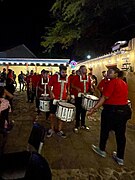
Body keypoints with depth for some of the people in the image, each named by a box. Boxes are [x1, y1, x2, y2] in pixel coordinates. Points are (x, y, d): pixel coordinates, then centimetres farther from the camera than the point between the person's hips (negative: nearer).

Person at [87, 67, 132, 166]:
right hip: (124, 110, 8)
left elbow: (104, 97, -19)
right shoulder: (124, 83, 11)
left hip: (112, 110, -8)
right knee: (121, 134, 12)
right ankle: (120, 158, 24)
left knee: (105, 130, 13)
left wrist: (94, 108, -18)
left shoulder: (112, 82, -14)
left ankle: (102, 150, 31)